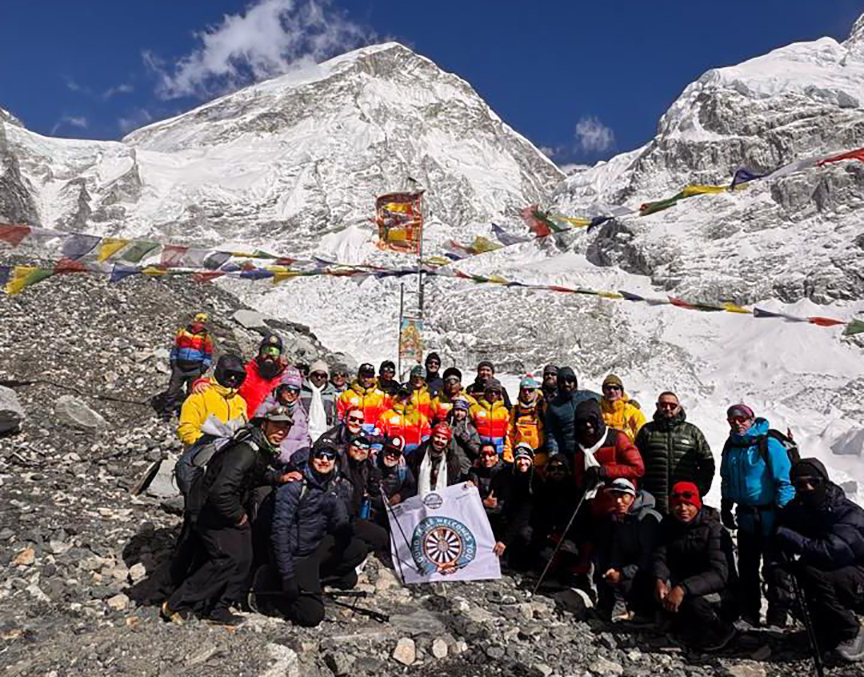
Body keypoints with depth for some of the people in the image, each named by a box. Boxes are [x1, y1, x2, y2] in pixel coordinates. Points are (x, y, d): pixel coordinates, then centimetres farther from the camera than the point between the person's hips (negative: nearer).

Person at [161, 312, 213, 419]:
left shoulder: (205, 337, 3)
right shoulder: (182, 332, 6)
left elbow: (208, 354, 9)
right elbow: (175, 348, 17)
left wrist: (204, 367, -1)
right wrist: (173, 361, 11)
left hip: (195, 369, -1)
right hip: (180, 366, 1)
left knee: (191, 392, 4)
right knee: (172, 389, 1)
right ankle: (166, 412, 10)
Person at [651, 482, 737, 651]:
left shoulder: (713, 529, -17)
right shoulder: (668, 524, -1)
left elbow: (719, 573, -29)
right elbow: (660, 557, -10)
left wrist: (683, 589, -43)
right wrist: (659, 580, -33)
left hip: (719, 594, -5)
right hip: (681, 585, 5)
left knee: (694, 601, -34)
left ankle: (722, 632, -1)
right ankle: (693, 632, 1)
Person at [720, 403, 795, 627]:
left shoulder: (769, 444, -12)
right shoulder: (731, 447, 7)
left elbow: (785, 481, -13)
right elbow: (726, 481, 18)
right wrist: (726, 507, 15)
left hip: (770, 518, -6)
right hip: (745, 518, 6)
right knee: (747, 567, 13)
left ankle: (777, 618, 16)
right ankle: (749, 613, 25)